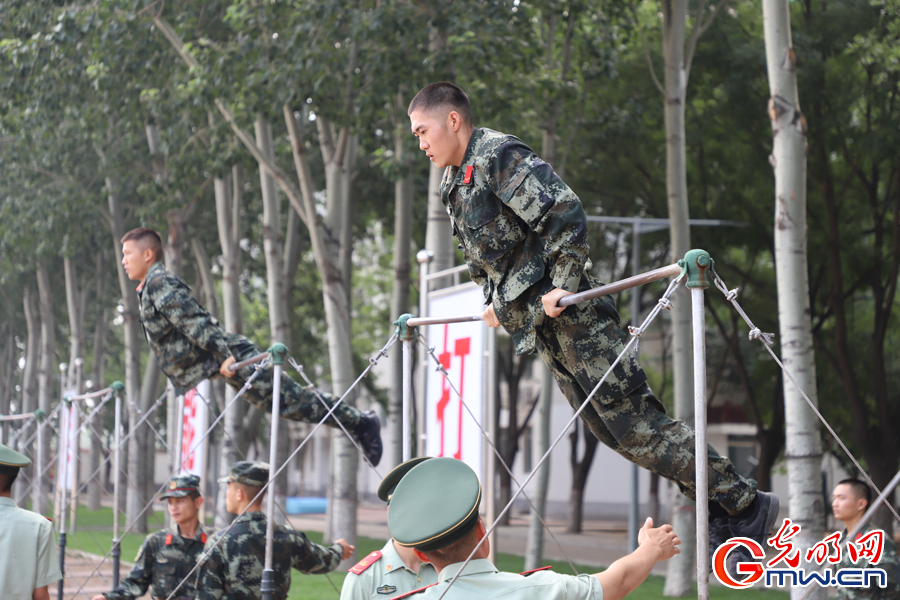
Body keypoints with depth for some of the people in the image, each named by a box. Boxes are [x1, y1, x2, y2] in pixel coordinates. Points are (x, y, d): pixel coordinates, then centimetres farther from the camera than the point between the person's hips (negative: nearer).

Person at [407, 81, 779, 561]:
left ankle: (744, 504, -8)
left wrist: (562, 287, -23)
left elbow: (564, 213, -20)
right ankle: (718, 510, 8)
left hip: (568, 310, -9)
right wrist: (496, 301, 27)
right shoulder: (452, 183, 19)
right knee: (608, 426, 5)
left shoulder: (499, 155, -10)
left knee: (631, 416, -12)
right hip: (535, 321, 9)